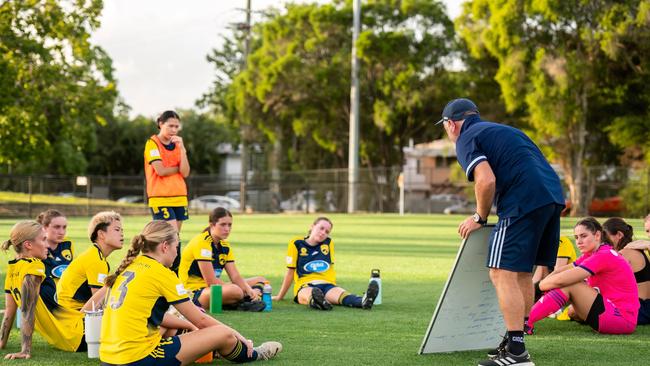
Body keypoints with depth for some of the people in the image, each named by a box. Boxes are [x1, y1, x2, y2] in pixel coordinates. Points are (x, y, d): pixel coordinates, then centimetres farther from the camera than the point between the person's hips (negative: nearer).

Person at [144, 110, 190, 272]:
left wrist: (181, 148, -8)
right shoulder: (152, 143, -4)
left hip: (179, 197, 6)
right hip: (160, 198, -6)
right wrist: (178, 168, -1)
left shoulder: (177, 144, 12)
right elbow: (160, 170, -16)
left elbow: (185, 172, -1)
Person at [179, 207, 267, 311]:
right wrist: (245, 291, -17)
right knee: (234, 290, -38)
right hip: (193, 293, -9)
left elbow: (235, 276, 2)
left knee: (260, 280, 7)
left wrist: (249, 291, -19)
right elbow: (211, 281, -21)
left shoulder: (225, 246, 9)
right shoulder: (202, 242, -17)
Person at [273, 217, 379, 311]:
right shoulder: (296, 244, 6)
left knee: (342, 294, -36)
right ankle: (316, 301, -79)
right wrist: (280, 296, 14)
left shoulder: (329, 243, 16)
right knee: (313, 293, -43)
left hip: (327, 284, 2)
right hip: (305, 286, -2)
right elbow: (290, 272, 11)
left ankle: (364, 301, -68)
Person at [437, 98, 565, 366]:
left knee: (503, 274, -7)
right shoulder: (499, 130, 30)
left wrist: (480, 218, 1)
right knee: (522, 273, 18)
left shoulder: (466, 139, 2)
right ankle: (515, 342, 26)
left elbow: (486, 180, -14)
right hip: (553, 197, 9)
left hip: (525, 203, -9)